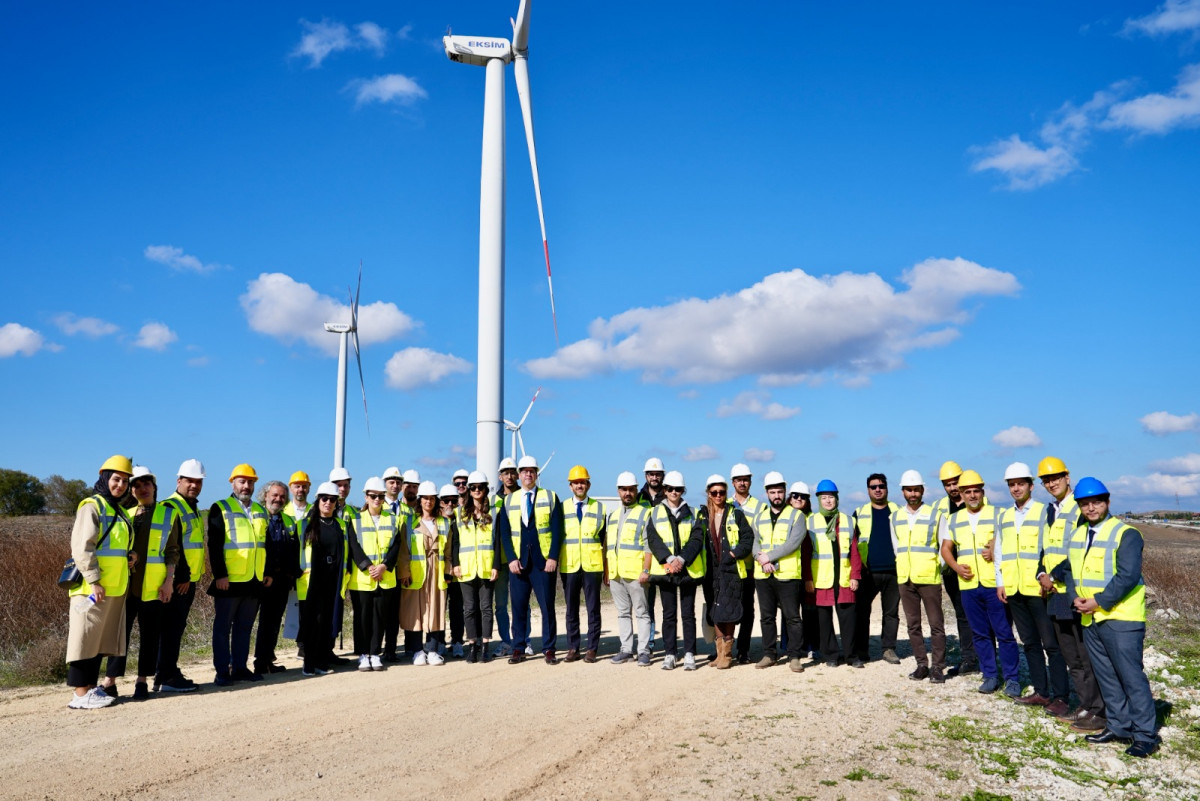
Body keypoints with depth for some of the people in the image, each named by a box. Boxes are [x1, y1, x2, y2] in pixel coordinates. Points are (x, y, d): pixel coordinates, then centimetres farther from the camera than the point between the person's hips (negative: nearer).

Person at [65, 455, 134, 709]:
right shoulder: (92, 507, -9)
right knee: (85, 639, -4)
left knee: (101, 640, 12)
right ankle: (80, 694, 1)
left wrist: (128, 556, 6)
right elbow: (82, 547, -17)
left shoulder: (119, 511, 18)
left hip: (115, 589, 9)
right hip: (93, 588, -8)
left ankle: (91, 688, 20)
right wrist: (94, 580, -20)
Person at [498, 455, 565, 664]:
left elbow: (557, 530, 0)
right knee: (518, 607, 3)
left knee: (547, 607, 1)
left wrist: (553, 557, -10)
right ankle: (518, 649, 13)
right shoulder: (509, 500, 11)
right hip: (517, 562, 2)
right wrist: (511, 559, -6)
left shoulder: (551, 497, 6)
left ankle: (549, 650, 10)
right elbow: (504, 532, 5)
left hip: (544, 561, -1)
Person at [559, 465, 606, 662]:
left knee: (593, 609, 2)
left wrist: (607, 568, 4)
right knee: (571, 609, 6)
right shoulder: (562, 508, 8)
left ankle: (592, 649, 11)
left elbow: (605, 539, 8)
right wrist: (555, 564, 2)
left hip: (592, 566, -1)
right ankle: (573, 648, 15)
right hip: (569, 566, 1)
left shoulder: (599, 508, 8)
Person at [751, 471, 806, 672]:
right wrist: (761, 559, -12)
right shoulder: (760, 517, 16)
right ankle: (769, 654, 19)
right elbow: (755, 542, 7)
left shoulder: (796, 515, 0)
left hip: (787, 574, -4)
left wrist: (769, 556, -15)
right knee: (766, 617, 10)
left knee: (792, 617, -2)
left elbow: (793, 543, -12)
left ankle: (794, 656, 7)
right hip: (763, 575, 5)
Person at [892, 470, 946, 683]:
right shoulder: (895, 517, 9)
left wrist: (938, 567, -3)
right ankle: (922, 664, 16)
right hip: (905, 579, 4)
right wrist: (904, 567, 9)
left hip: (929, 578, -4)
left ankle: (938, 667, 6)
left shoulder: (935, 515, -2)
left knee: (936, 624, -1)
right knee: (912, 624, 7)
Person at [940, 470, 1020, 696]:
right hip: (968, 585, 4)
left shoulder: (997, 514, 1)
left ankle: (1011, 678, 9)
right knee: (981, 633, 10)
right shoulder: (954, 520, 11)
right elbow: (946, 549, 14)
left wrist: (996, 550, -19)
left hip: (994, 584, -4)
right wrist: (956, 567, -3)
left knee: (1004, 632, -1)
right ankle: (990, 675, 19)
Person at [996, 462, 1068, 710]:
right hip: (1014, 590, 6)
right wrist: (1000, 582, 11)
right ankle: (1041, 692, 20)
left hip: (1038, 589, -6)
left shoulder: (1044, 511, -2)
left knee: (1051, 644, -2)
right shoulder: (1004, 516, 15)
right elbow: (1000, 551, 17)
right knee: (1030, 643, 12)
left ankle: (1060, 696, 5)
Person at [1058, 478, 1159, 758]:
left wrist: (1098, 602, -17)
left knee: (1131, 676, -3)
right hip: (1090, 619, 7)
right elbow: (1068, 569, 16)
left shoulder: (1125, 534, -10)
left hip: (1120, 618, -7)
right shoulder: (1076, 535, 12)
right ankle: (1119, 727, 25)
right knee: (1106, 677, 14)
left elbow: (1128, 576, -18)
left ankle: (1145, 735, 6)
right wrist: (1077, 597, -1)